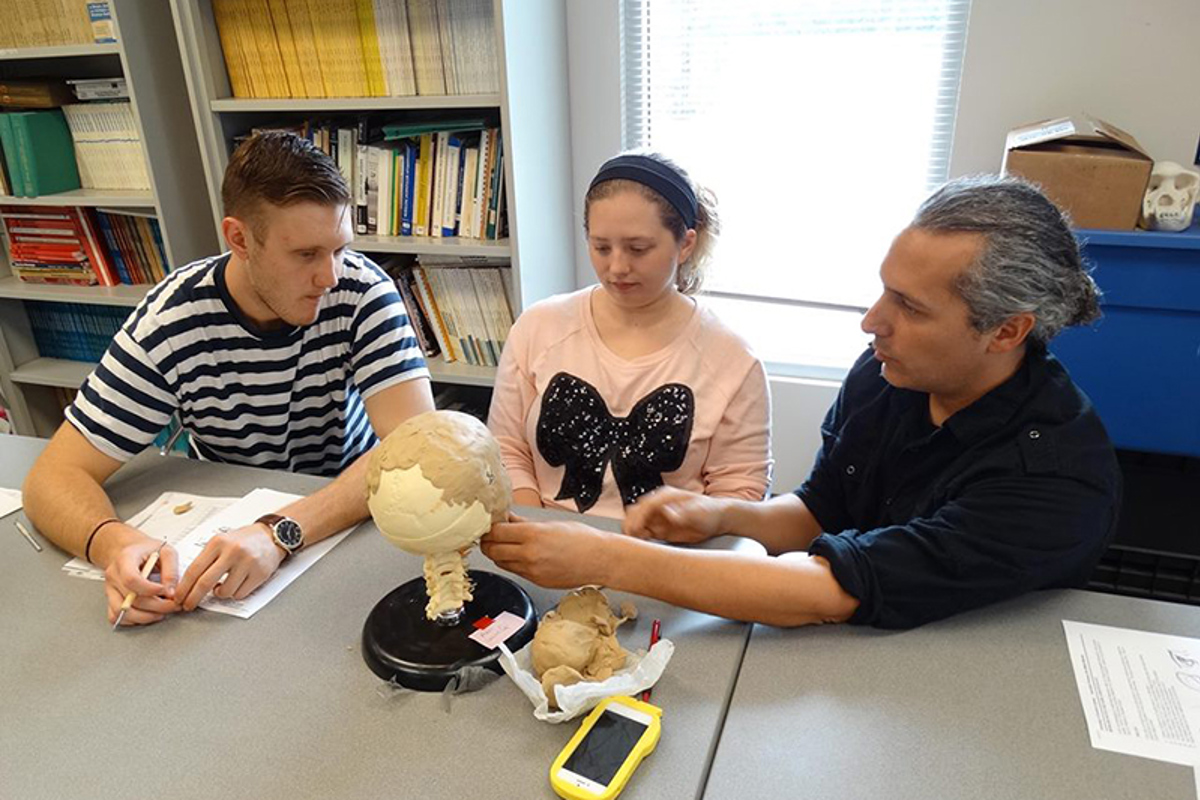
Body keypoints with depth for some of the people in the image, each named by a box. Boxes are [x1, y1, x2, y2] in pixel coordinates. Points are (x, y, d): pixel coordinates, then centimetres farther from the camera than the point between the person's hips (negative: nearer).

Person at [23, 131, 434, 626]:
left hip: (351, 517, -2)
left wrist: (279, 533, -40)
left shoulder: (362, 293, -19)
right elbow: (54, 478, -13)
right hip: (222, 524, 3)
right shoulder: (171, 323, -17)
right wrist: (115, 544, -36)